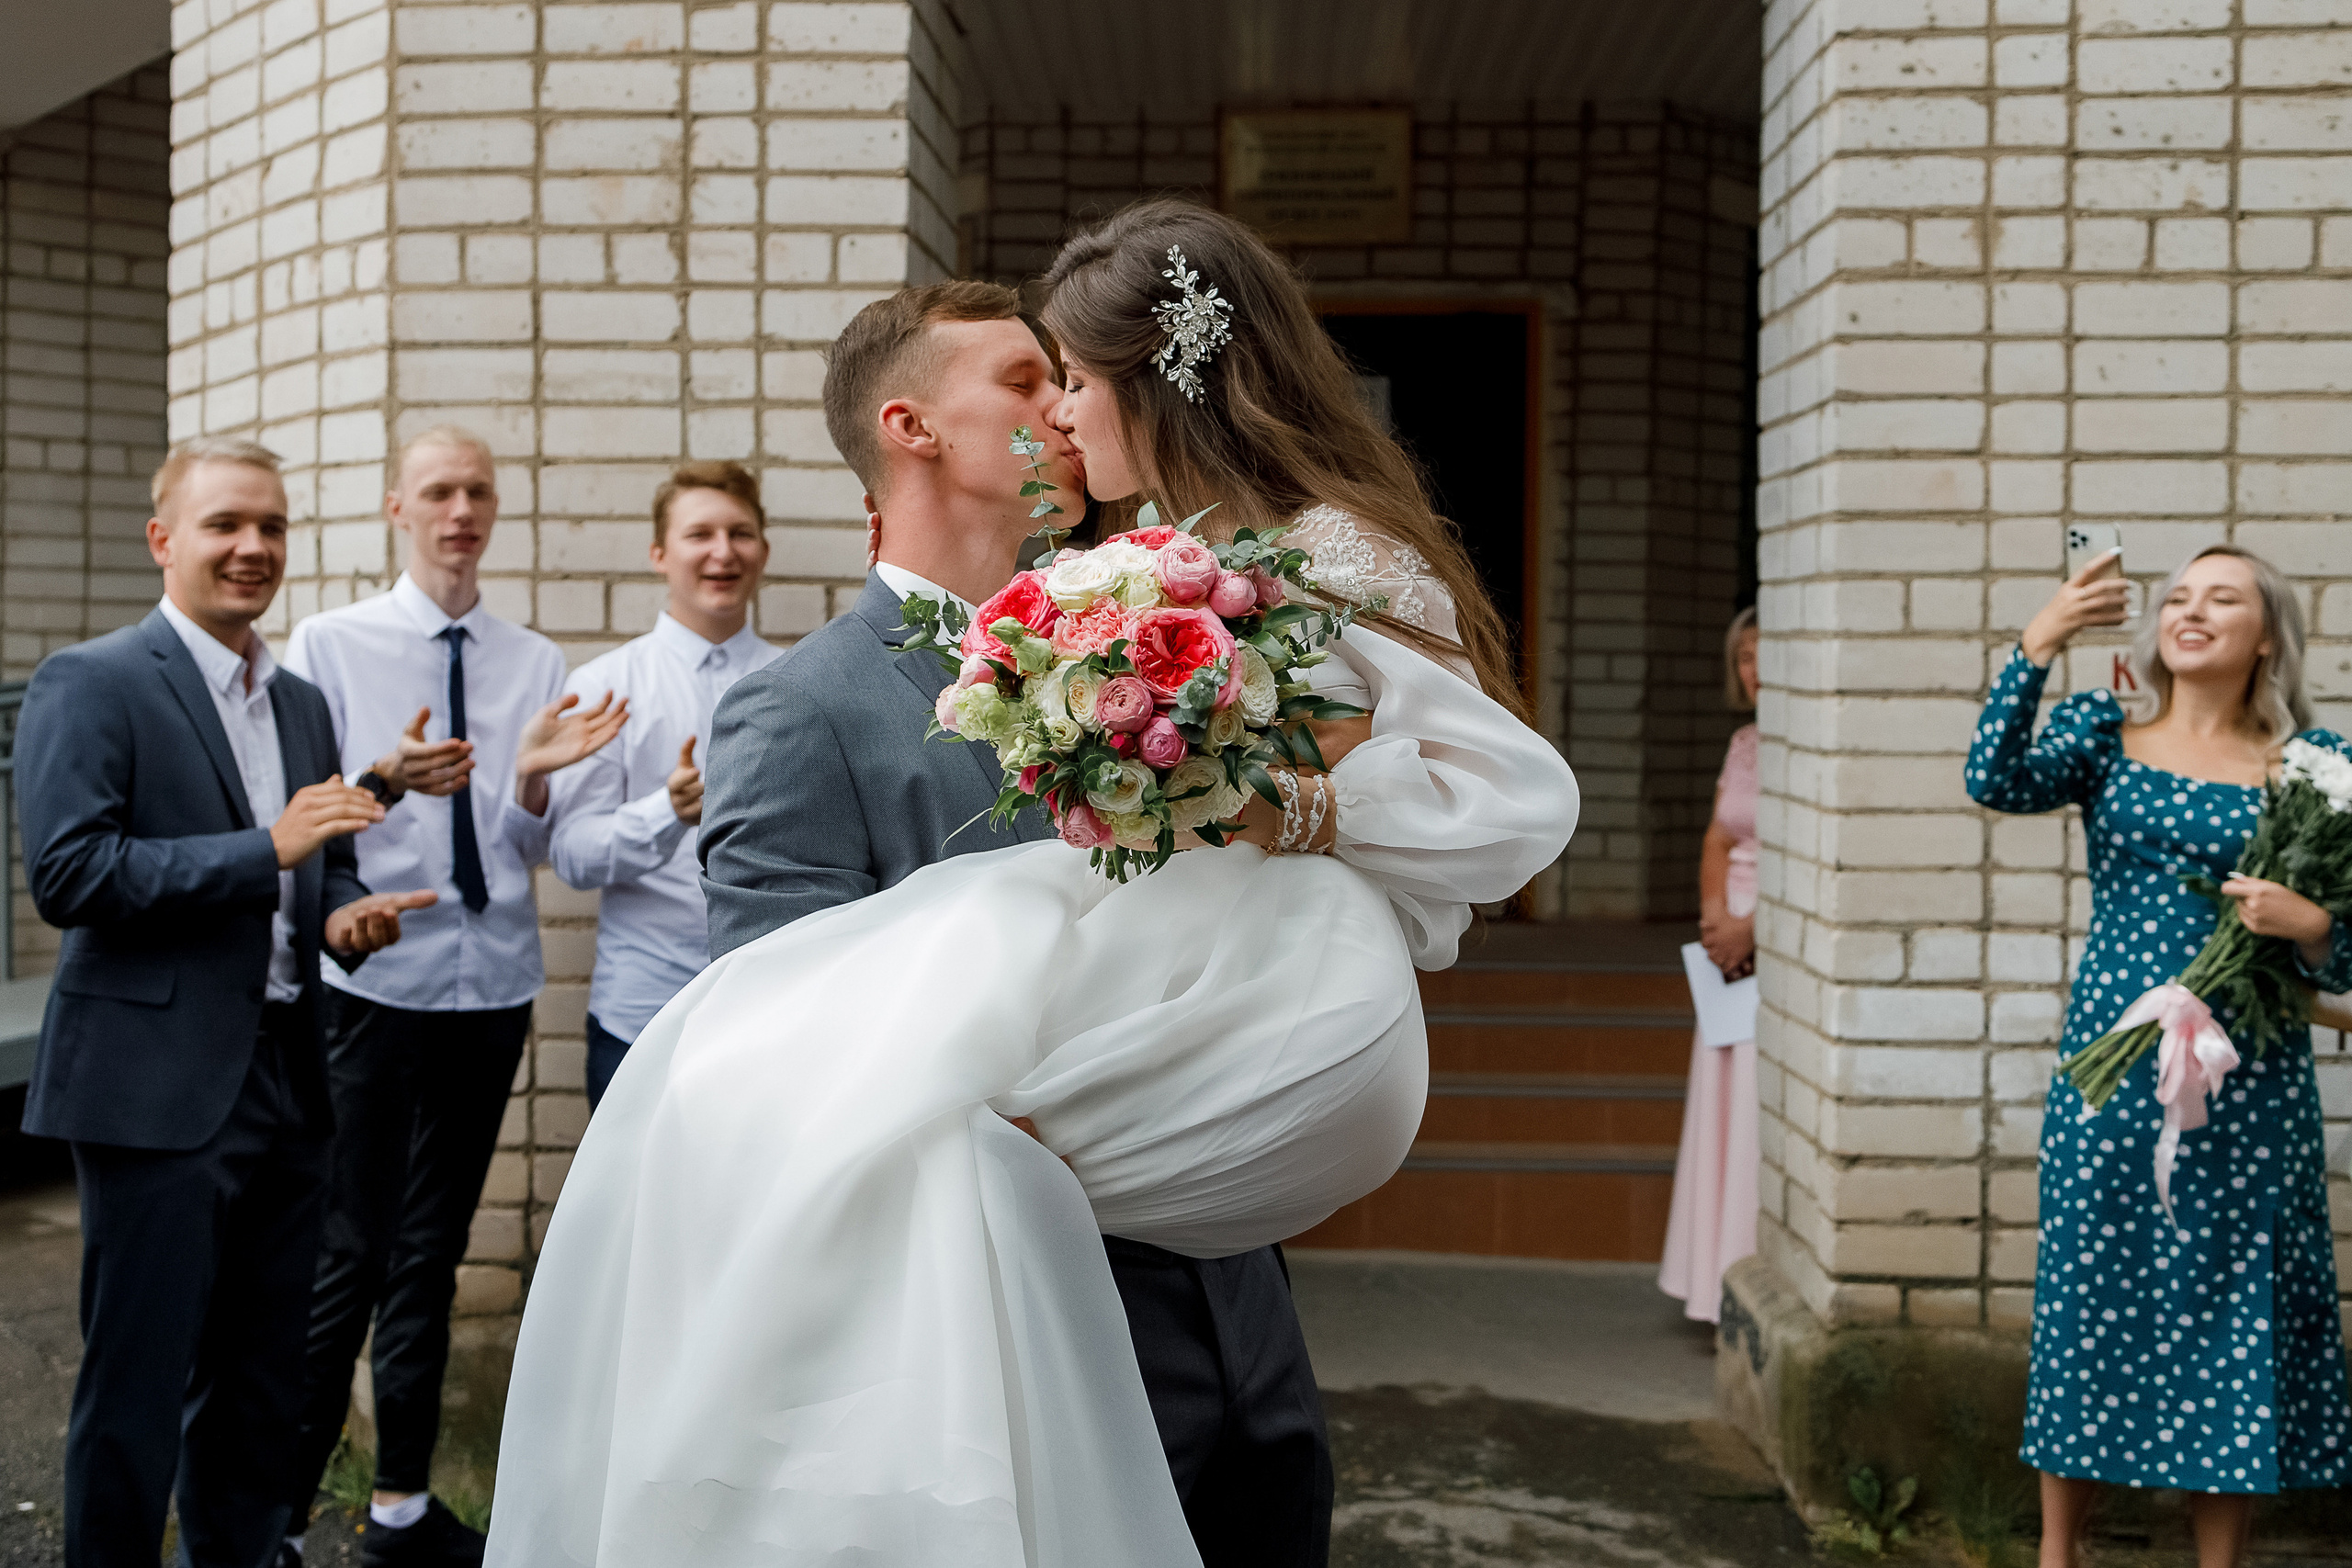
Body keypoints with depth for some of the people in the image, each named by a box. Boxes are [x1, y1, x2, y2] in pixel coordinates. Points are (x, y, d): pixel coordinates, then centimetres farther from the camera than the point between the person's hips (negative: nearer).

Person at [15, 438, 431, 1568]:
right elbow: (66, 873, -17)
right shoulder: (89, 684, -6)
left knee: (259, 1381, 15)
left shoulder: (302, 704, 16)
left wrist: (344, 916, 0)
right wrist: (266, 850, -20)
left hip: (288, 1085, 7)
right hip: (159, 1090, -7)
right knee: (138, 1385, 0)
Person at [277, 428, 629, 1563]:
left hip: (491, 988, 4)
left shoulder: (533, 662, 8)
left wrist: (531, 775, -14)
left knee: (432, 1255, 12)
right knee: (342, 1255, -4)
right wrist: (386, 784, -24)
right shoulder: (328, 646, 0)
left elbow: (529, 849, 7)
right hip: (371, 988, -4)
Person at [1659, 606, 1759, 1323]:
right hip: (1734, 942, 7)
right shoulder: (1744, 744, 14)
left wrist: (1751, 924, -15)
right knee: (1725, 1103, 8)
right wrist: (1714, 910, -4)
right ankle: (1726, 1282, 16)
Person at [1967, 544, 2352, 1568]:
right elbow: (1997, 781, -16)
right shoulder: (2105, 732, 5)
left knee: (2233, 1302, 5)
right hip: (2113, 1061, 0)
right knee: (2089, 1292, 6)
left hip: (2248, 1080, 0)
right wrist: (2035, 648, -24)